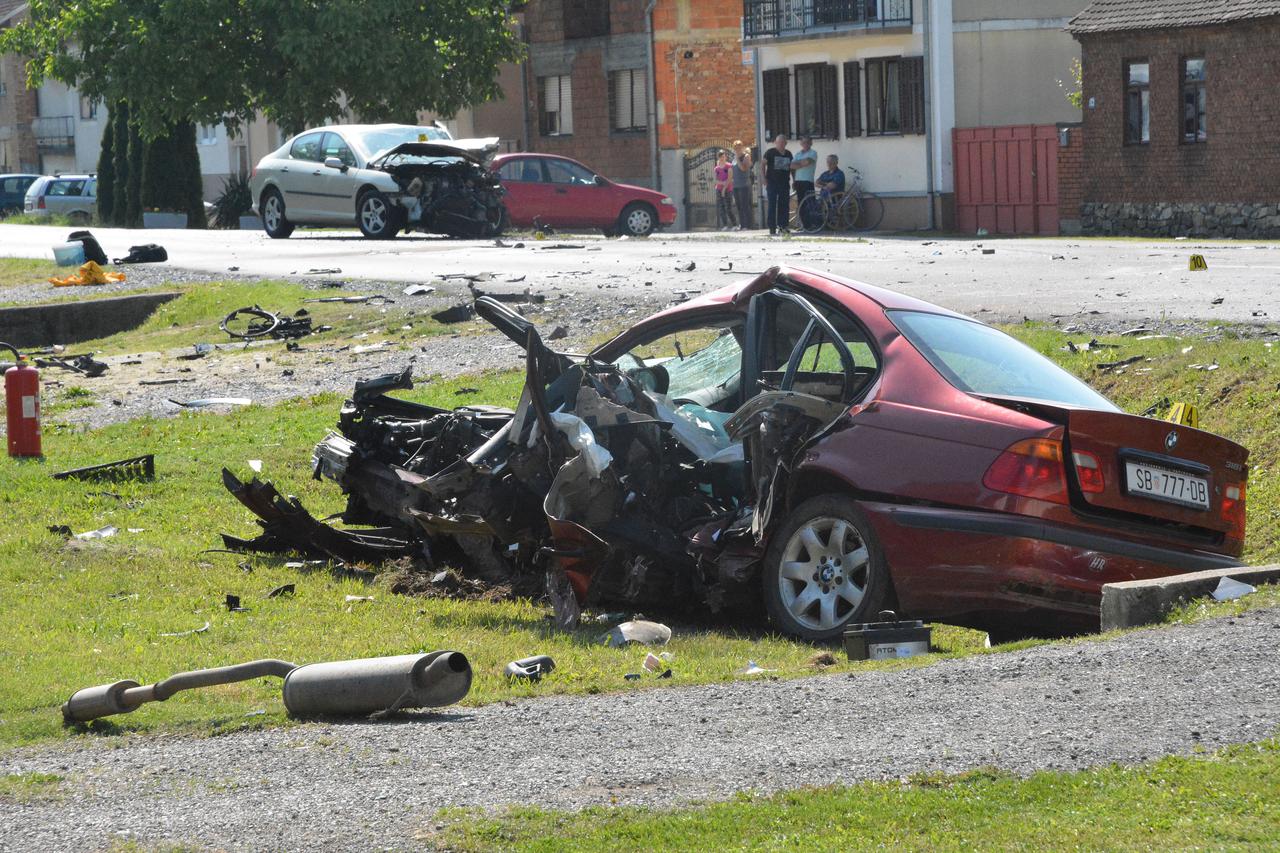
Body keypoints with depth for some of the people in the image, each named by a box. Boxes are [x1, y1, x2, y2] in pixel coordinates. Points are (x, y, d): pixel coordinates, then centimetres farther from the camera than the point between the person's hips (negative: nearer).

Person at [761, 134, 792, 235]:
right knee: (772, 206, -4)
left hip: (785, 183, 4)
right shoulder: (770, 152, 1)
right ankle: (772, 228, -3)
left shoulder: (788, 154, 14)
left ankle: (783, 226, 8)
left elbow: (791, 167, 22)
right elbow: (762, 165, 0)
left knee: (784, 206, 2)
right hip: (772, 183, -4)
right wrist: (764, 179, -9)